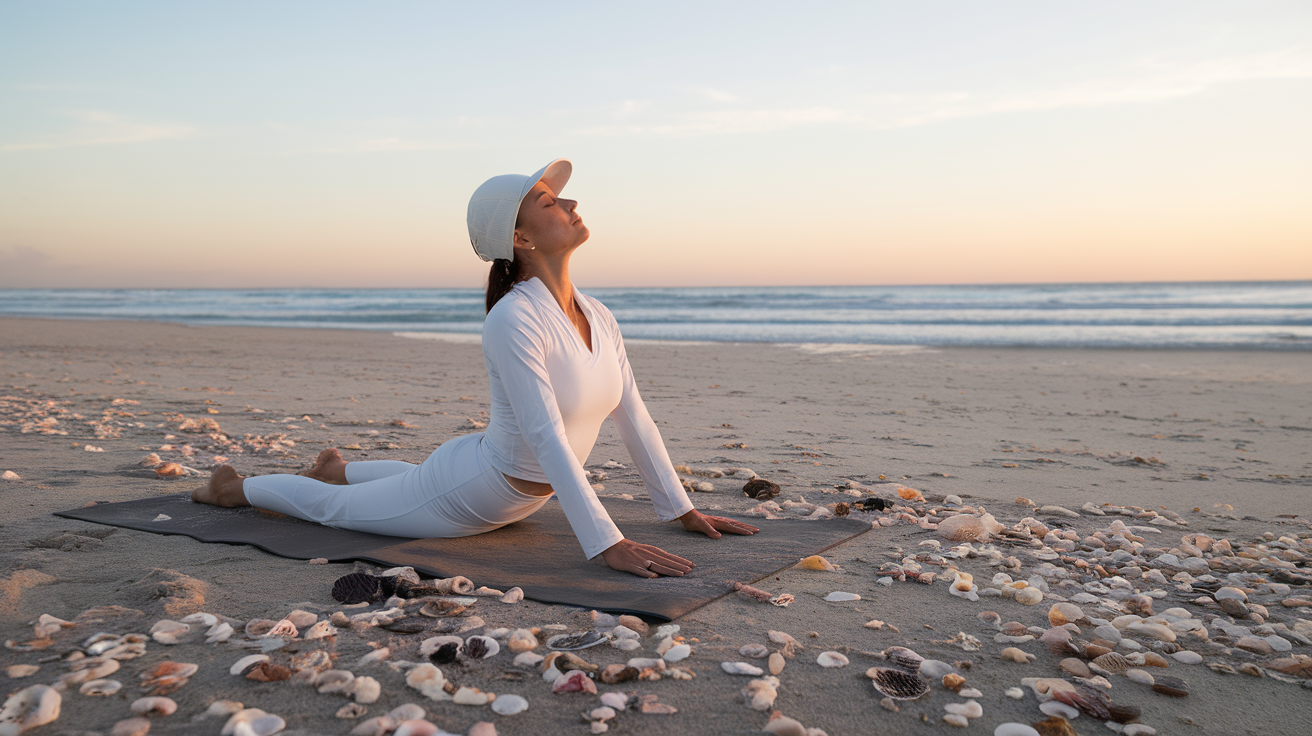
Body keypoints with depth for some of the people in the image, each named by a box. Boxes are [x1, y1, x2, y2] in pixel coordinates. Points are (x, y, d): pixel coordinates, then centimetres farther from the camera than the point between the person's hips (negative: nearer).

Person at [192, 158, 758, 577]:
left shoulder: (598, 318, -9)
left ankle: (338, 469, 64)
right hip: (465, 494, -8)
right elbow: (547, 438, -39)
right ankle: (235, 488, 45)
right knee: (329, 507, 18)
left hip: (513, 497, 8)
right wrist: (608, 544, -42)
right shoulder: (514, 320, -34)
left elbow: (633, 417, -3)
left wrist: (682, 510, -1)